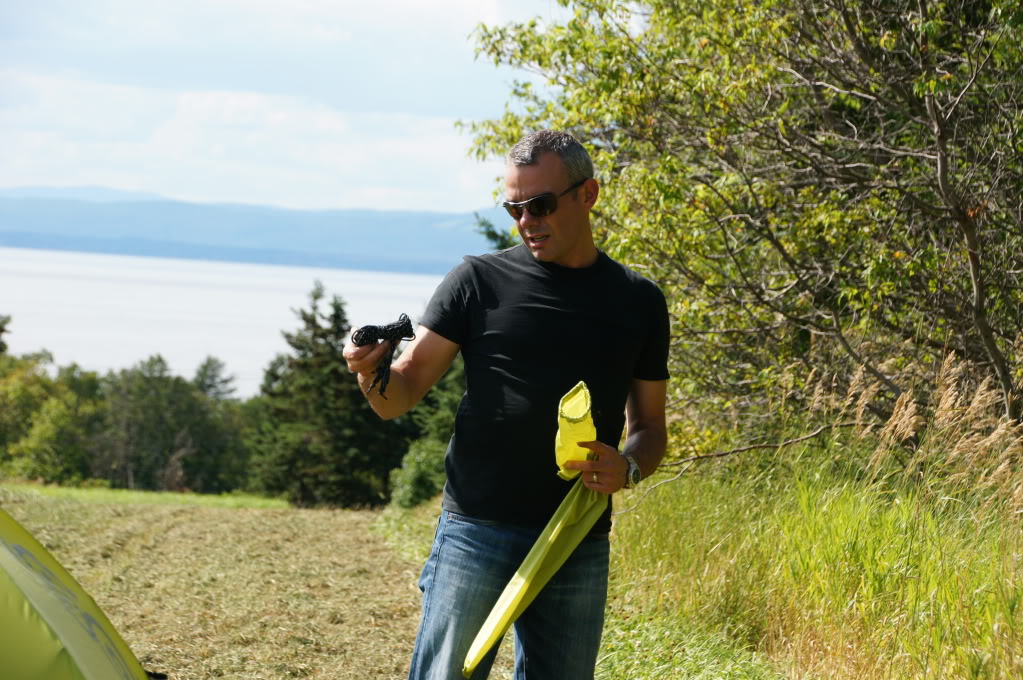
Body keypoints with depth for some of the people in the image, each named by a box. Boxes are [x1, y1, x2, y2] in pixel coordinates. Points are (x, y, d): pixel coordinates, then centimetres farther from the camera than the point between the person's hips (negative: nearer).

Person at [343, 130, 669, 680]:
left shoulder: (638, 302, 11)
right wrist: (370, 371, -21)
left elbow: (649, 426, 16)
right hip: (477, 531, -3)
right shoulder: (478, 281, 3)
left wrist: (628, 468, -6)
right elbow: (401, 396, 2)